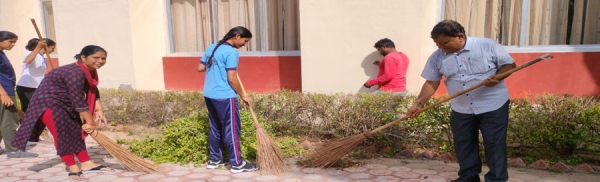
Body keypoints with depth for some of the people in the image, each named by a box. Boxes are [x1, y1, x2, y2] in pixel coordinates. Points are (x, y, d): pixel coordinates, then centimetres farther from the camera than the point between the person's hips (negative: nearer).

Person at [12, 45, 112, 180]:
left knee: (76, 131, 8)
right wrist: (90, 121, -25)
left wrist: (99, 111, -4)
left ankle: (86, 164, 12)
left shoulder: (90, 71, 0)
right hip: (48, 103, -10)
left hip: (65, 104, 10)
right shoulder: (75, 73, -31)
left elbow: (93, 92, 7)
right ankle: (73, 168, 0)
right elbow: (78, 100, -31)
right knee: (63, 134, -10)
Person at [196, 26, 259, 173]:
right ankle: (237, 164, 7)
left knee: (215, 127, 18)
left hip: (209, 95, 9)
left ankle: (214, 159, 26)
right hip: (224, 97, -9)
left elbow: (200, 68, 17)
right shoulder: (231, 52, -14)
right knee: (232, 129, 0)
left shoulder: (211, 48, 11)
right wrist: (243, 96, -6)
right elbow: (232, 79, -18)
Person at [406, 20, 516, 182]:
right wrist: (418, 103, -9)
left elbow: (509, 64, -4)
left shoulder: (488, 46, -10)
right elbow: (431, 83, 1)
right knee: (463, 144, 12)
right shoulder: (437, 57, -2)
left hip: (493, 105, -3)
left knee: (494, 143, 2)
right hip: (460, 109, 4)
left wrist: (497, 77, -23)